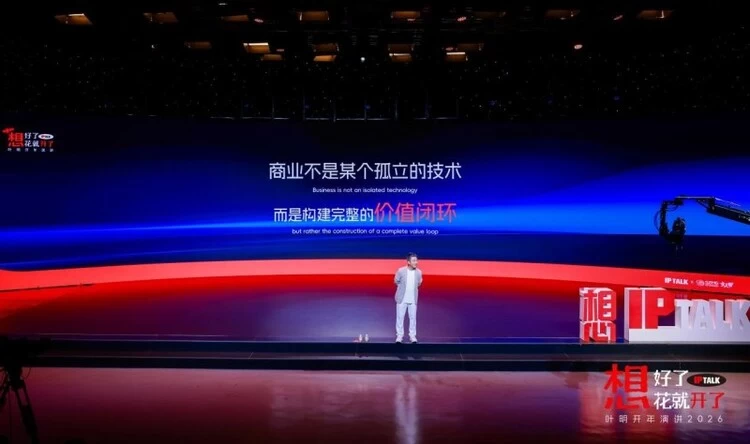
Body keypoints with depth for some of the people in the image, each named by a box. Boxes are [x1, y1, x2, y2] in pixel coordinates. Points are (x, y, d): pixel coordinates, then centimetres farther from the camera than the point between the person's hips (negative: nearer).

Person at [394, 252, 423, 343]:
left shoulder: (419, 272, -7)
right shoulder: (401, 271, -14)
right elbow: (396, 282, 1)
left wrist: (412, 289, 10)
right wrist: (403, 289, 7)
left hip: (413, 299, 2)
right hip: (402, 298, -2)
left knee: (413, 317, 6)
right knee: (400, 317, 4)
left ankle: (413, 336, 15)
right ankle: (399, 336, 12)